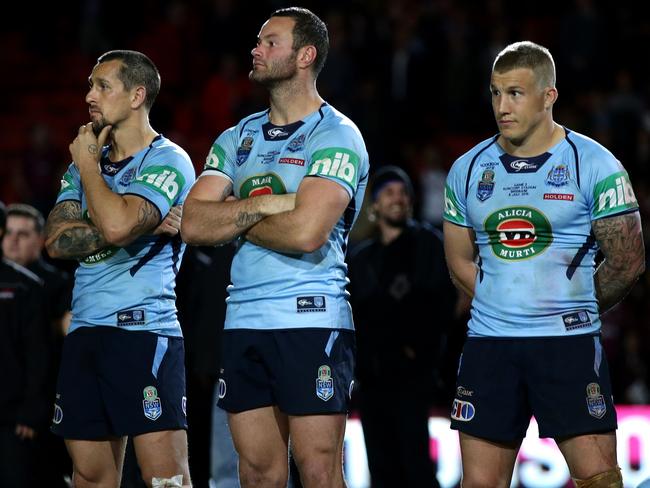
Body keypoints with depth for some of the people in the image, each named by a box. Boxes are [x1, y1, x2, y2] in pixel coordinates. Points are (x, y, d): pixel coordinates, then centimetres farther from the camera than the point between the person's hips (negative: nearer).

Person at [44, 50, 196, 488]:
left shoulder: (168, 162, -4)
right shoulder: (88, 162, 18)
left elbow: (117, 224, -22)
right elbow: (56, 240, 3)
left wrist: (87, 164, -5)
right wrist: (141, 226, -9)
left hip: (145, 330, -7)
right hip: (85, 332, 7)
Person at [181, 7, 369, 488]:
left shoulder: (336, 136, -5)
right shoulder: (237, 139, 15)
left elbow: (305, 231, -19)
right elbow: (193, 224, 4)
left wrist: (232, 217, -3)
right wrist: (263, 205, -8)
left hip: (312, 322, -6)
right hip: (243, 322, 6)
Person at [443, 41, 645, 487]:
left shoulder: (594, 165, -3)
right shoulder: (468, 170, 9)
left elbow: (628, 261, 0)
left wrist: (575, 310, 9)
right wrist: (504, 309, 8)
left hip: (570, 344, -4)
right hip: (488, 346, 4)